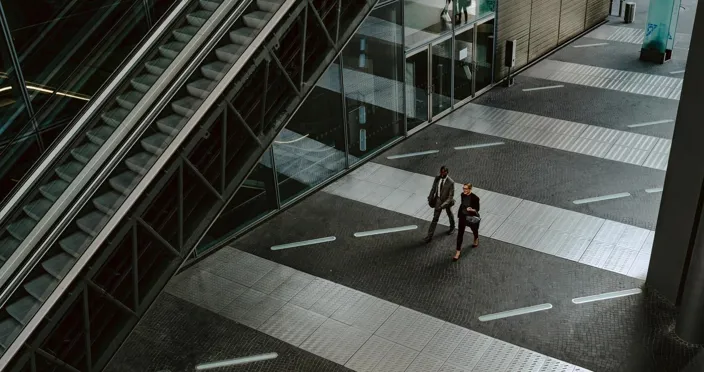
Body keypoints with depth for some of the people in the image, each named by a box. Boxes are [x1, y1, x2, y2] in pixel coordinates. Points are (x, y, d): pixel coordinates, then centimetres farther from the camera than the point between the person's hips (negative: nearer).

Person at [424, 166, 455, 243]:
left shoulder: (450, 182, -26)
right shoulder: (437, 179, -12)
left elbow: (451, 196, -22)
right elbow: (433, 189, 1)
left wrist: (443, 205, -29)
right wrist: (430, 199, 2)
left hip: (446, 201, -3)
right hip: (438, 200, 3)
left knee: (449, 214, 25)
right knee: (435, 218, 7)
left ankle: (452, 227, 54)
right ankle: (430, 235, 13)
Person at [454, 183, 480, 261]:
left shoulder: (475, 198, -24)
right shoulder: (462, 195, -9)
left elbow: (477, 209, -15)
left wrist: (472, 209, -36)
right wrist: (459, 215, 14)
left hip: (471, 218, -3)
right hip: (463, 217, 3)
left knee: (474, 230, 25)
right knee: (460, 234, 1)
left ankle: (476, 239, 59)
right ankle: (458, 251, 8)